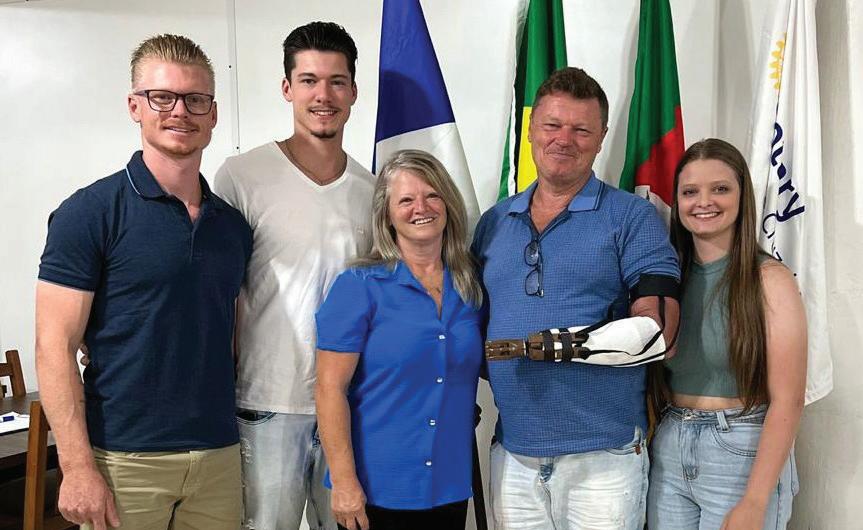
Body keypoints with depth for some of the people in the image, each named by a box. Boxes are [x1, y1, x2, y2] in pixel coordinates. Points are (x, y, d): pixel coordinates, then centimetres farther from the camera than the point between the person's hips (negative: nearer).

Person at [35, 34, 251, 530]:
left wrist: (241, 432, 8)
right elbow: (55, 348, -10)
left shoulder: (234, 224, 8)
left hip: (220, 454, 5)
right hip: (125, 459, -4)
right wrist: (77, 467, -15)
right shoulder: (90, 212, -7)